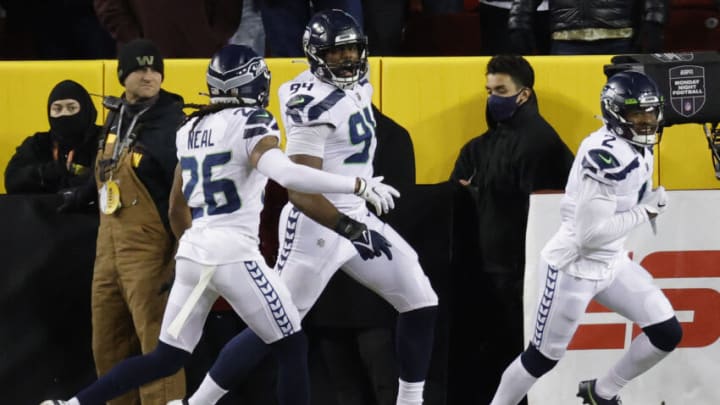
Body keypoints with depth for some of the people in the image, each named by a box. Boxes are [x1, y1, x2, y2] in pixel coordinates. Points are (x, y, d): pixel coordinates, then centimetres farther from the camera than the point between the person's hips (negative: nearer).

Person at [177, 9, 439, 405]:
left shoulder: (358, 86, 5)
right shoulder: (313, 104, -23)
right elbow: (300, 193, -29)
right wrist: (351, 230, -36)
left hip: (355, 217, 9)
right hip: (315, 225, -9)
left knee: (420, 303, 5)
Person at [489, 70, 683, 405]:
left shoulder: (636, 148, 3)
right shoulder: (606, 155, -27)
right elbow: (590, 233, -29)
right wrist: (645, 210, -21)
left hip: (611, 263, 9)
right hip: (576, 265, -9)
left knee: (667, 333, 5)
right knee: (543, 357, 2)